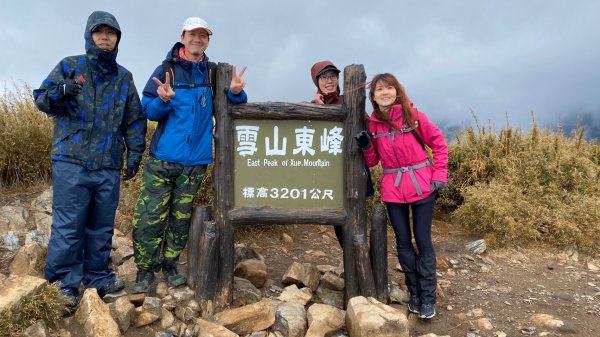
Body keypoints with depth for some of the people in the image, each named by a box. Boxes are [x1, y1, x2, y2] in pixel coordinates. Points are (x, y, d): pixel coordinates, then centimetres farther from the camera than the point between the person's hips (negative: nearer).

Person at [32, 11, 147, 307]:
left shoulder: (124, 77, 14)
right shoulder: (69, 66, 5)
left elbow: (135, 120, 16)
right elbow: (40, 98, 3)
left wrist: (135, 153, 7)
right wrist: (61, 91, -18)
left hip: (109, 166, 4)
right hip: (71, 162, -3)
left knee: (102, 226, 11)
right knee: (67, 226, -3)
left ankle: (97, 276, 24)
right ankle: (62, 283, 8)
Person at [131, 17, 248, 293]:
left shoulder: (214, 72, 7)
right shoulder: (166, 69, 1)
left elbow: (233, 105, 8)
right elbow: (148, 110, 0)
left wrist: (235, 92, -14)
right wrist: (163, 100, -22)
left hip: (196, 161, 2)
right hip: (163, 158, -2)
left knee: (181, 218, 11)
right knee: (149, 217, -3)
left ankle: (170, 265, 26)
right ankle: (145, 270, 12)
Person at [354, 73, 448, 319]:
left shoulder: (413, 115, -6)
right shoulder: (373, 123, 2)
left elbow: (439, 144, 0)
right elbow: (373, 161, 8)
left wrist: (439, 176, -6)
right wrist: (366, 146, -12)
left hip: (421, 186, -3)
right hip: (392, 190, 3)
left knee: (423, 241, 4)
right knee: (403, 242, 10)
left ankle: (428, 297, 16)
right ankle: (414, 293, 26)